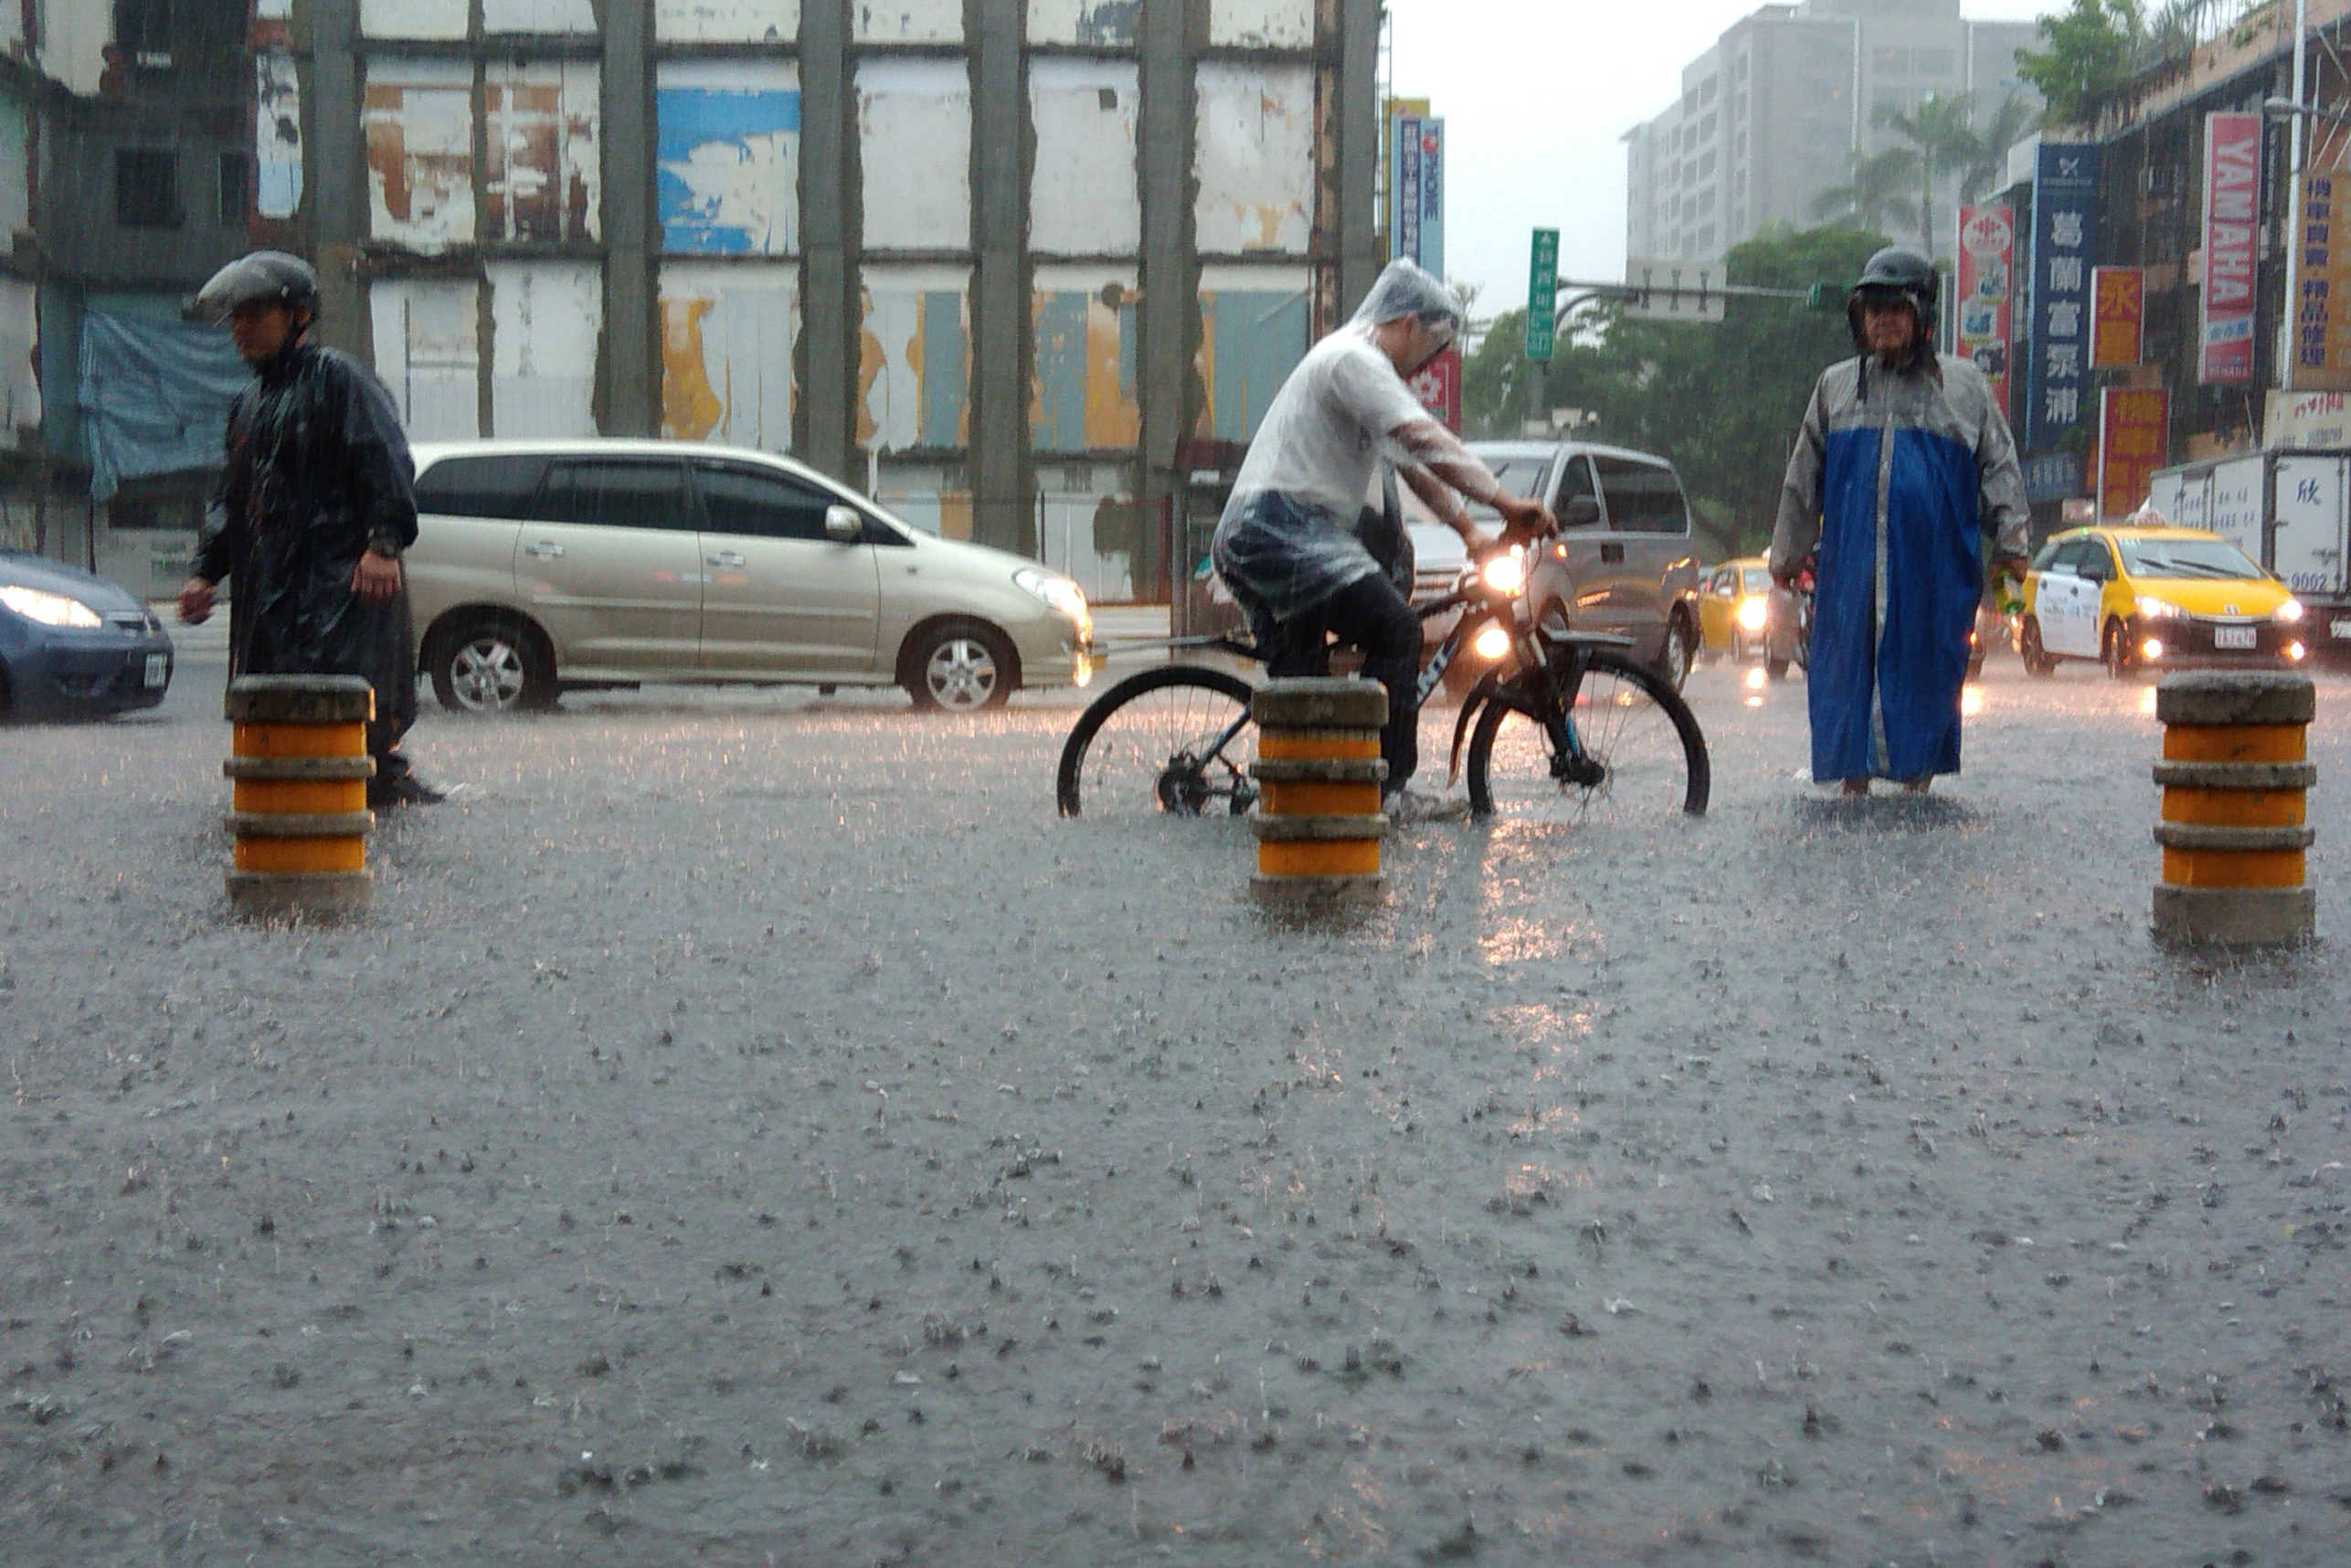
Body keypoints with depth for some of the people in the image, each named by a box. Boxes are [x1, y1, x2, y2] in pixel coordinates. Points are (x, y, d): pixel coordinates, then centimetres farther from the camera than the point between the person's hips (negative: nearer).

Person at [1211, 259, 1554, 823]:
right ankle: (1385, 789, -19)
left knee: (1298, 676, 13)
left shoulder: (1361, 364, 27)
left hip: (1246, 538, 12)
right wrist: (1506, 501, -18)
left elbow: (1412, 462, 28)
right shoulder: (1354, 359, -8)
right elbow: (1427, 442, -18)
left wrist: (1469, 529, 22)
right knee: (1395, 629, -17)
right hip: (1282, 527, -12)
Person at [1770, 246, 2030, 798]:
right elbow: (1803, 479, 18)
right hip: (1851, 562, 2)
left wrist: (2011, 539, 2)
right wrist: (1788, 554, 16)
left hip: (1936, 565, -1)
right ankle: (1854, 785, 8)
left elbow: (1999, 467, 12)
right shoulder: (1837, 385, 14)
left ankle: (1918, 784, 8)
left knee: (1927, 674, 0)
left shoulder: (1963, 384, 10)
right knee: (1849, 671, 1)